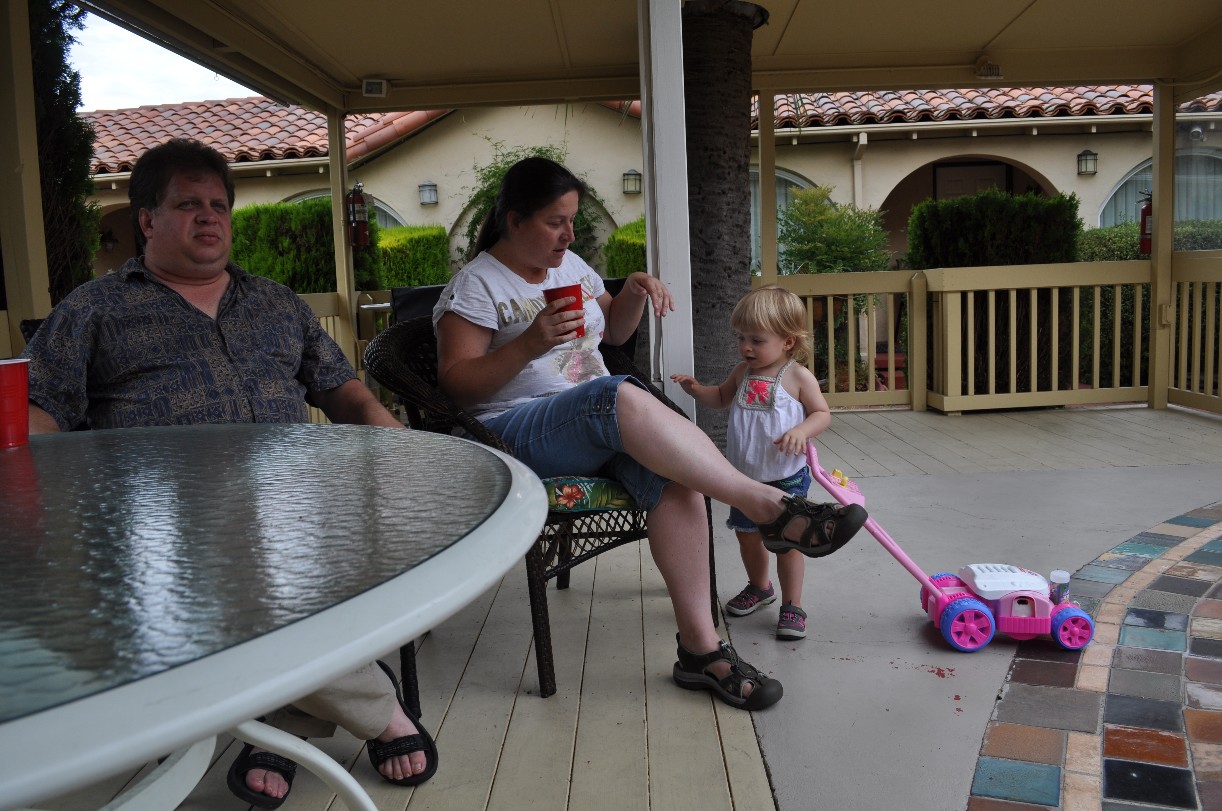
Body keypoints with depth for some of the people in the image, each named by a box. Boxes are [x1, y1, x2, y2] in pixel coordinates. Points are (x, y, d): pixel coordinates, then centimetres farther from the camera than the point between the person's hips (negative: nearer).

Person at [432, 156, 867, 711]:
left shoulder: (570, 265, 18)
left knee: (674, 475, -27)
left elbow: (613, 332, 31)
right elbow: (455, 383, -10)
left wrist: (633, 294, 8)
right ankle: (765, 504, -32)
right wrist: (530, 344, -23)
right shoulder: (476, 285, -2)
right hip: (520, 434, -6)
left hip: (601, 423, 6)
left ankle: (700, 647, -24)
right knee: (619, 395, -37)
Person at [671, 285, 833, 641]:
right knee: (747, 534, 18)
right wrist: (697, 390, 0)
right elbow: (721, 397, 19)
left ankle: (792, 606, 16)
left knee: (785, 541, 0)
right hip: (744, 476, 6)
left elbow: (822, 414, -8)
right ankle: (759, 587, 42)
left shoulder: (798, 376, -12)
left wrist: (801, 431, -28)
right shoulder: (743, 371, 4)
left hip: (785, 477, -6)